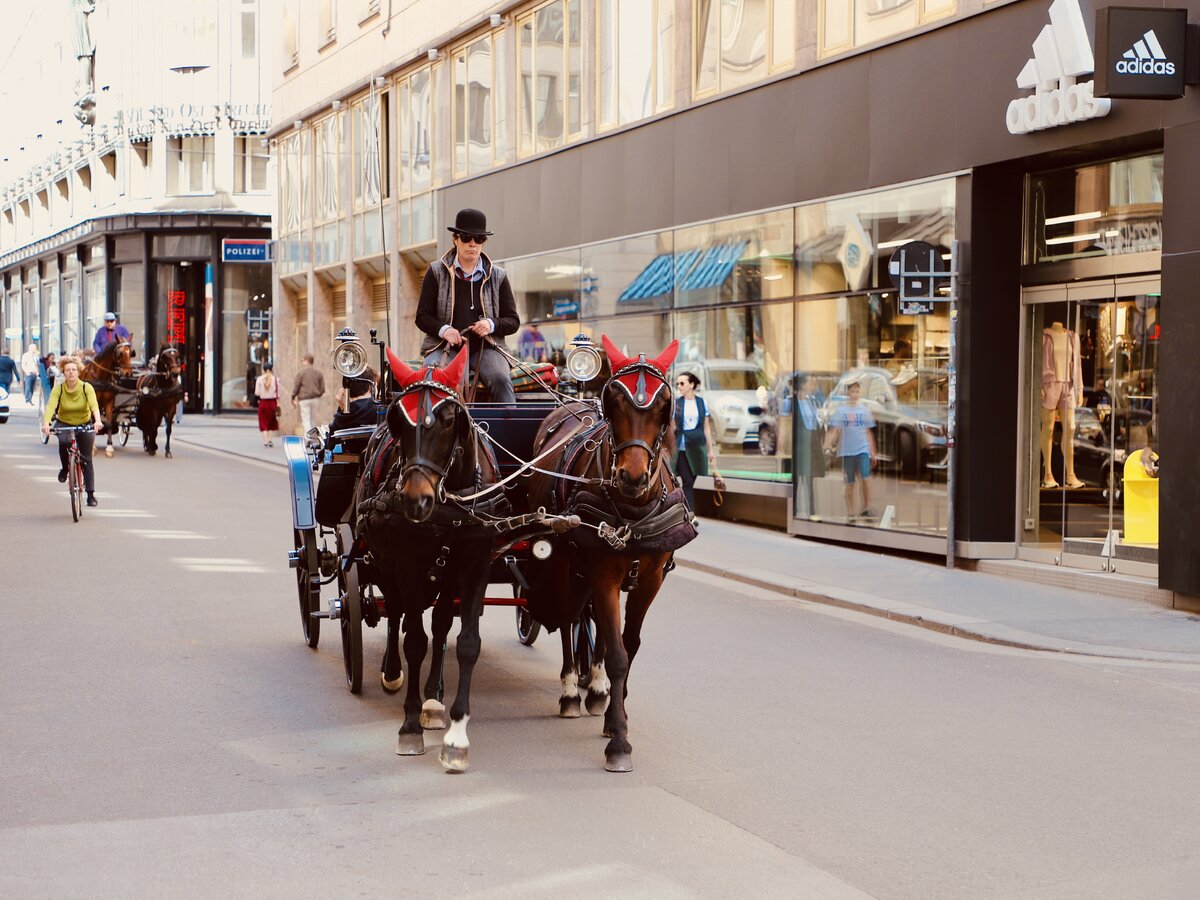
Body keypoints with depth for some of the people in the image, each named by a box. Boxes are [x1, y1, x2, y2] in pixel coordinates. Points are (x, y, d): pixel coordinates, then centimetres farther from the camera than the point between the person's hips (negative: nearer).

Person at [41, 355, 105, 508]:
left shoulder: (86, 387, -16)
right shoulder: (58, 389, -14)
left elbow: (94, 405, -30)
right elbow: (50, 406, -28)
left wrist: (98, 421, -50)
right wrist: (46, 423, -47)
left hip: (85, 425, 0)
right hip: (64, 424, 0)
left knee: (87, 460, -4)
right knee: (64, 442, -34)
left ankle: (91, 495, 2)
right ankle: (65, 468, -6)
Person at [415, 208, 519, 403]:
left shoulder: (497, 276, 14)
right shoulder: (437, 273, 11)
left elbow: (513, 321, 13)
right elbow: (422, 317, 8)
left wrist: (491, 325, -10)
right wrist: (444, 330, -13)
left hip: (485, 348, 1)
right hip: (444, 346, -1)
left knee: (501, 379, -30)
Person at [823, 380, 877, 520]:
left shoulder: (864, 410, 8)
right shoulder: (841, 411, 2)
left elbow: (868, 432, 13)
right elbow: (834, 430, -2)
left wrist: (872, 452, 13)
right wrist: (827, 445, -17)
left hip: (863, 449, 1)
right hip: (847, 450, -1)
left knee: (865, 478, -15)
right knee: (850, 483, 4)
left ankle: (866, 508, -5)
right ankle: (850, 512, 11)